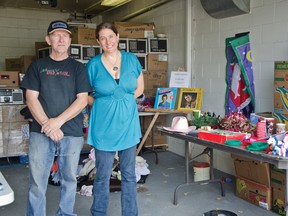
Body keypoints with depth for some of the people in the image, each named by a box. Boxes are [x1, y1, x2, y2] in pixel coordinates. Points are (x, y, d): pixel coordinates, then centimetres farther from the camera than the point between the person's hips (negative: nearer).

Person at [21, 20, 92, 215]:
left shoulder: (78, 68, 7)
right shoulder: (37, 66, 9)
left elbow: (82, 100, -2)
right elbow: (31, 98, 1)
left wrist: (58, 121, -14)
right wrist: (47, 125, -12)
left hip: (72, 134, 0)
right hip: (40, 133, 0)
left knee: (69, 179, 10)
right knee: (37, 183, 1)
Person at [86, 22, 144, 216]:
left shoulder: (131, 59, 1)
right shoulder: (93, 65, -5)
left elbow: (139, 88, 12)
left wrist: (124, 100, 2)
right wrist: (101, 104, -5)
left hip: (128, 122, 2)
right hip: (104, 125, -2)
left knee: (129, 174, 11)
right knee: (103, 176, 8)